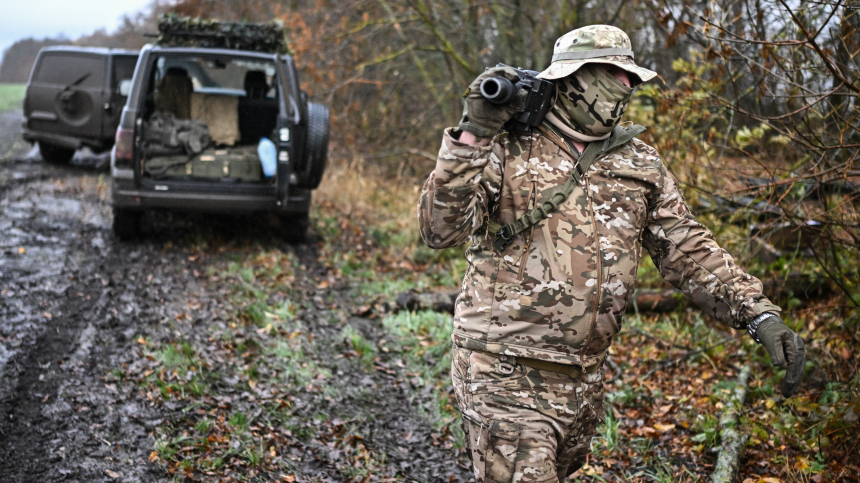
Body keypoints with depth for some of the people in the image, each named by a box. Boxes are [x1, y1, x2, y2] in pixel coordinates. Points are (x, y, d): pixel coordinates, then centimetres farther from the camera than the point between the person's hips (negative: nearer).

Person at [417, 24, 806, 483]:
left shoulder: (639, 165, 8)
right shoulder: (506, 149, -7)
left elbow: (687, 249, 7)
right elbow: (440, 228, -17)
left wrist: (760, 313, -4)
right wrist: (473, 134, -26)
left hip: (583, 379, 6)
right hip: (505, 374, -6)